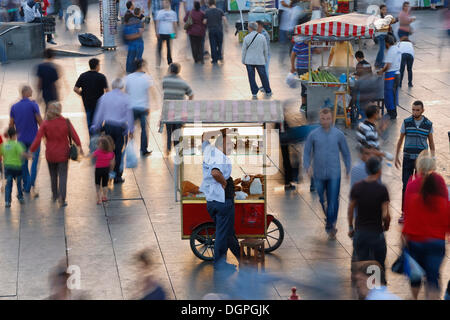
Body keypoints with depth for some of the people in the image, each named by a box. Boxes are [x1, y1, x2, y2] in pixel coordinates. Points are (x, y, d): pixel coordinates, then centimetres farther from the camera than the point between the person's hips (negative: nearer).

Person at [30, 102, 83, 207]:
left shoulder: (45, 124, -12)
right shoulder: (66, 122, -12)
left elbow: (38, 139, -16)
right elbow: (74, 135, -8)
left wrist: (31, 151, -10)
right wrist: (79, 146, 6)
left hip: (50, 154, 1)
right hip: (63, 154, -1)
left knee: (53, 175, 22)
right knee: (62, 176, 3)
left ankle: (55, 195, 37)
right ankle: (62, 198, -11)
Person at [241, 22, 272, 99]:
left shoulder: (246, 38, -7)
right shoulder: (262, 37, -3)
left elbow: (244, 50, -2)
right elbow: (266, 49, 4)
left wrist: (243, 61, 9)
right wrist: (266, 59, 17)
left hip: (249, 60, -1)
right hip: (260, 60, 1)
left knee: (251, 77, 5)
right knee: (263, 76, 11)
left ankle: (254, 94, 5)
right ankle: (268, 92, 22)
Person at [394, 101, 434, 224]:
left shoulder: (428, 124, -2)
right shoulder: (406, 122, -2)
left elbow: (431, 143, 7)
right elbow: (400, 140, 7)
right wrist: (396, 157, 4)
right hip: (408, 158, 0)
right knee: (406, 186, -2)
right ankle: (404, 213, 5)